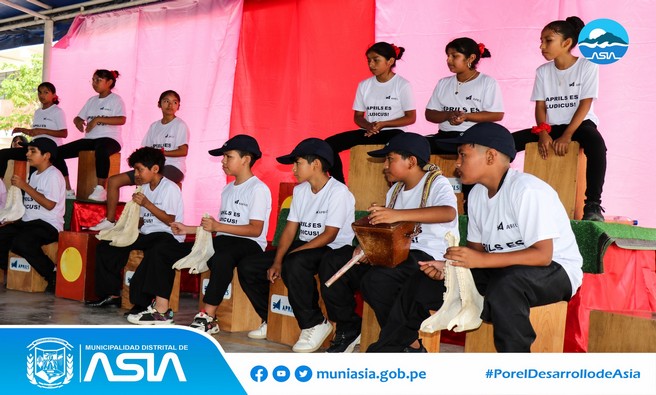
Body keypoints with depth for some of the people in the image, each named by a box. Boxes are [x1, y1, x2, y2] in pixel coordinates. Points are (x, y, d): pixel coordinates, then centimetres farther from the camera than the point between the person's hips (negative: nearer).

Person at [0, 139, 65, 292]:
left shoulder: (53, 175, -9)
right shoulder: (34, 175, 19)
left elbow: (49, 204, -19)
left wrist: (25, 186, -16)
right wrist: (13, 220, 8)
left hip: (49, 225, -9)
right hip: (29, 222, 9)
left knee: (21, 242, -33)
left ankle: (53, 275, -18)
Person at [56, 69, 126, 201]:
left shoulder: (115, 99, 2)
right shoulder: (91, 100, 22)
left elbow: (122, 120, -16)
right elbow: (78, 118, 23)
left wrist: (98, 119, -21)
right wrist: (78, 122, -2)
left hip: (109, 138, -7)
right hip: (90, 139, 7)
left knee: (101, 151, -44)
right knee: (58, 152, -9)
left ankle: (100, 189, -33)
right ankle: (67, 190, -4)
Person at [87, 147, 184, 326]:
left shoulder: (170, 188, -9)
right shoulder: (144, 188, 15)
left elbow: (170, 220, -16)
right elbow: (143, 219, 17)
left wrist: (147, 204, -20)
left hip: (167, 235, -9)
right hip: (146, 234, 9)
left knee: (156, 253, -42)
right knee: (105, 247, 2)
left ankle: (161, 309, -44)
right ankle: (112, 295, 10)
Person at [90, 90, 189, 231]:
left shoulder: (180, 125, 1)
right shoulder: (154, 126, 19)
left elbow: (183, 151, -11)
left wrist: (161, 153, -21)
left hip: (173, 167, -7)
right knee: (113, 180, -4)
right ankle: (110, 220, -2)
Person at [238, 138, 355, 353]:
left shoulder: (338, 192, -14)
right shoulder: (300, 190, 11)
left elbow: (329, 235, -20)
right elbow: (290, 229, 7)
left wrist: (291, 254, -22)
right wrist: (276, 262, -7)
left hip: (334, 250, -8)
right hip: (304, 247, 8)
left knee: (294, 264, -39)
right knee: (247, 266, -1)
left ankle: (314, 324, -21)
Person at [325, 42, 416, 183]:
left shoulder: (402, 85, -1)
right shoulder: (364, 85, 11)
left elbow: (411, 117, -3)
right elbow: (358, 116, 14)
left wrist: (382, 124, -15)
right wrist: (368, 126, -11)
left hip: (391, 131, -4)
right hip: (368, 132, 5)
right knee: (329, 144, -15)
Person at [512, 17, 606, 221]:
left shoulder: (587, 66, -7)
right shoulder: (542, 71, 5)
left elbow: (585, 104, -12)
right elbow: (540, 106, 3)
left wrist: (566, 136, -23)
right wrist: (543, 132, -16)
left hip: (580, 123, -4)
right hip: (552, 126, 4)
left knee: (596, 143, -40)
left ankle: (592, 204, -35)